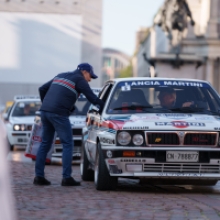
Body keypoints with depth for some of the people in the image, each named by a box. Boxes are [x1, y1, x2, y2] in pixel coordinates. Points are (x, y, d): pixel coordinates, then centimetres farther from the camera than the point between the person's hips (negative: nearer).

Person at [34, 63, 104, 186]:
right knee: (68, 144, -1)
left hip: (45, 111, 8)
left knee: (45, 144, 13)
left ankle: (39, 176, 10)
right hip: (59, 114, -8)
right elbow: (93, 98, -2)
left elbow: (42, 89, 26)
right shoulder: (79, 80, 3)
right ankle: (67, 177, -5)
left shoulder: (61, 76, 25)